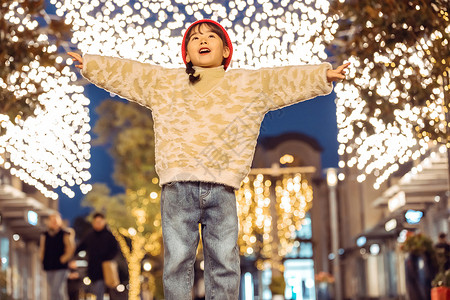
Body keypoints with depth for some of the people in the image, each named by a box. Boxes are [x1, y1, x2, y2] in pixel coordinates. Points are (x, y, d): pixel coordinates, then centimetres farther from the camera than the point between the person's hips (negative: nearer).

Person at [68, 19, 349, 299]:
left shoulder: (248, 84, 15)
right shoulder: (163, 81, 17)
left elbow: (286, 78, 10)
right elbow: (123, 71, 19)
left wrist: (324, 74, 2)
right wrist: (89, 63, 16)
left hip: (221, 187, 0)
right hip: (178, 185, 0)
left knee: (225, 263, 0)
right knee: (178, 260, -1)